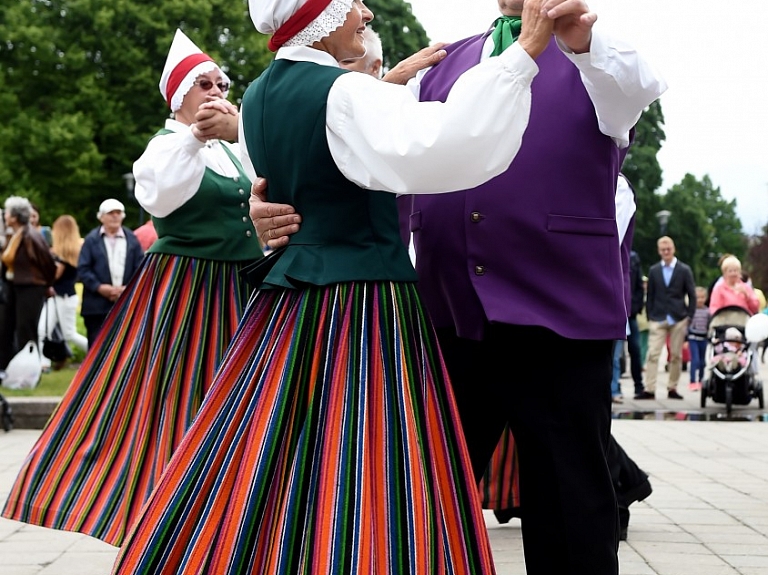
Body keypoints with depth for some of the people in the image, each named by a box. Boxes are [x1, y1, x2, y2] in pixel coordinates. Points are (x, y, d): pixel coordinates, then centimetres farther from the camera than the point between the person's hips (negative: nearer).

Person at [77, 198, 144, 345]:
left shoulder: (132, 239, 8)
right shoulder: (92, 239, 3)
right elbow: (83, 269, -2)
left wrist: (128, 289, -11)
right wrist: (100, 288, -13)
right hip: (97, 305, -2)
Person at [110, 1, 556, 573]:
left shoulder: (258, 97, 10)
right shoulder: (345, 93, -15)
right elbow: (445, 149, -32)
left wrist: (392, 84, 35)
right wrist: (525, 52, -30)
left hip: (288, 303, 9)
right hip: (364, 307, -8)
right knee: (370, 495, -5)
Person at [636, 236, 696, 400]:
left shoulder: (684, 270, 3)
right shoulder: (654, 271, 8)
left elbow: (692, 296, 4)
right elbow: (650, 296, 9)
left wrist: (689, 317, -3)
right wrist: (649, 317, 2)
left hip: (678, 319, -1)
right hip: (658, 319, 1)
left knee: (676, 355, 3)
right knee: (653, 354, -9)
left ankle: (672, 389, 11)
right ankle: (649, 389, -12)